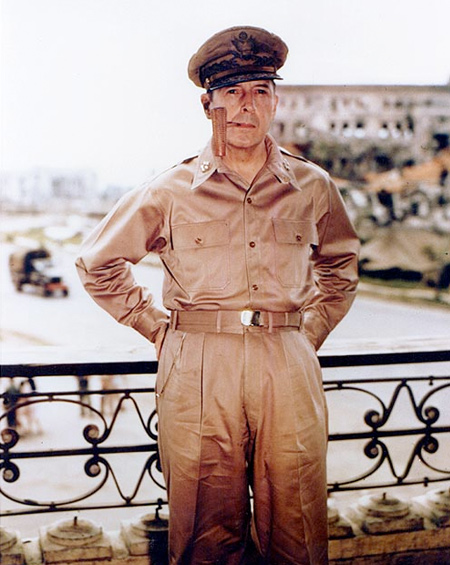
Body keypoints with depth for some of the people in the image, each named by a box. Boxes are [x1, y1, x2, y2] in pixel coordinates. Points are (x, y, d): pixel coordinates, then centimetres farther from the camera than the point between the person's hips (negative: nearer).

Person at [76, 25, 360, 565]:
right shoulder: (170, 192, 2)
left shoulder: (312, 187, 7)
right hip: (196, 371, -1)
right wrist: (158, 328, 8)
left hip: (289, 367, 2)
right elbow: (98, 262, 14)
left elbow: (341, 263, 26)